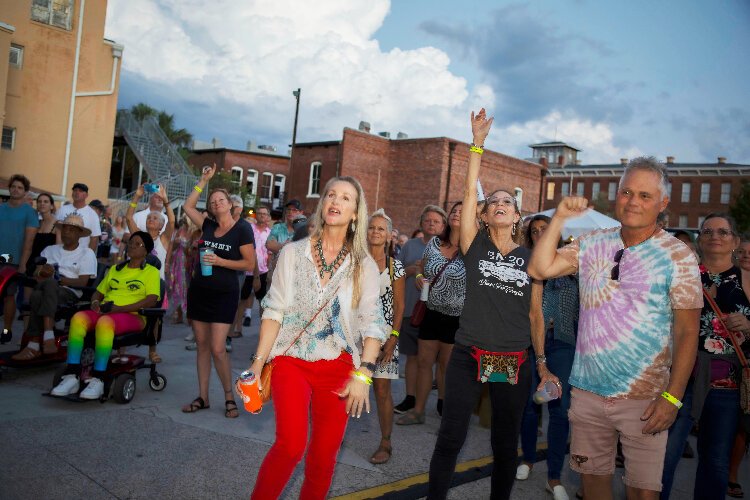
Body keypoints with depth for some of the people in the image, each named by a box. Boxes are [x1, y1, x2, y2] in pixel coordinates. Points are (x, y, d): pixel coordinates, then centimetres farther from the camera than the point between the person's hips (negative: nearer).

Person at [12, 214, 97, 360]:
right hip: (48, 292, 4)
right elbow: (36, 274, 16)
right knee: (36, 296, -35)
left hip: (70, 293, -3)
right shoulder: (49, 250, 24)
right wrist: (44, 276, -8)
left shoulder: (87, 253, 10)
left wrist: (57, 280, -10)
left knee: (49, 284, -38)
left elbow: (83, 282, -1)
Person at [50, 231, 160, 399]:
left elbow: (152, 300, -6)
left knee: (105, 322, -38)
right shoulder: (114, 269, 29)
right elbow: (99, 292, 29)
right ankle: (72, 377, -32)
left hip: (132, 316, -5)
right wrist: (95, 302, 3)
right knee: (78, 317, -27)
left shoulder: (151, 272, 10)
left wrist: (119, 308, -16)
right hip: (105, 312, 5)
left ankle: (97, 380, -37)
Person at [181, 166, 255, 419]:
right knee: (202, 346, 8)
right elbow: (187, 206, 15)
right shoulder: (209, 226, 8)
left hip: (224, 295, -5)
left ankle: (229, 397, 7)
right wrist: (204, 180, 11)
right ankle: (203, 397, 17)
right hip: (199, 291, 5)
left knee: (217, 349, -10)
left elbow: (250, 264, -8)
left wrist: (220, 261, -17)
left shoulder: (242, 229, -6)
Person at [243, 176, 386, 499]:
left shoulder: (364, 265, 1)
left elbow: (373, 324, -3)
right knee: (291, 445, -16)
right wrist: (259, 362, -5)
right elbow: (274, 311, 0)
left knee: (324, 454, 8)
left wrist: (363, 374, -13)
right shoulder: (293, 253, 1)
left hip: (338, 367, 1)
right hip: (292, 361, -1)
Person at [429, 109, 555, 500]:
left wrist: (542, 363, 10)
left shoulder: (531, 257, 6)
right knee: (450, 439, 1)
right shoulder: (475, 246, 1)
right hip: (468, 357, -2)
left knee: (505, 445, 14)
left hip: (515, 364, 2)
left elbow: (535, 313, 10)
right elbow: (469, 192, -7)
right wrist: (478, 141, -9)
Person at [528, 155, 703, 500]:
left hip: (643, 398, -3)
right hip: (587, 390, 3)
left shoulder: (677, 255, -6)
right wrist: (560, 217, -7)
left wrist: (672, 397, -12)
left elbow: (687, 332, -7)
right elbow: (540, 269, -3)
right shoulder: (593, 244, 4)